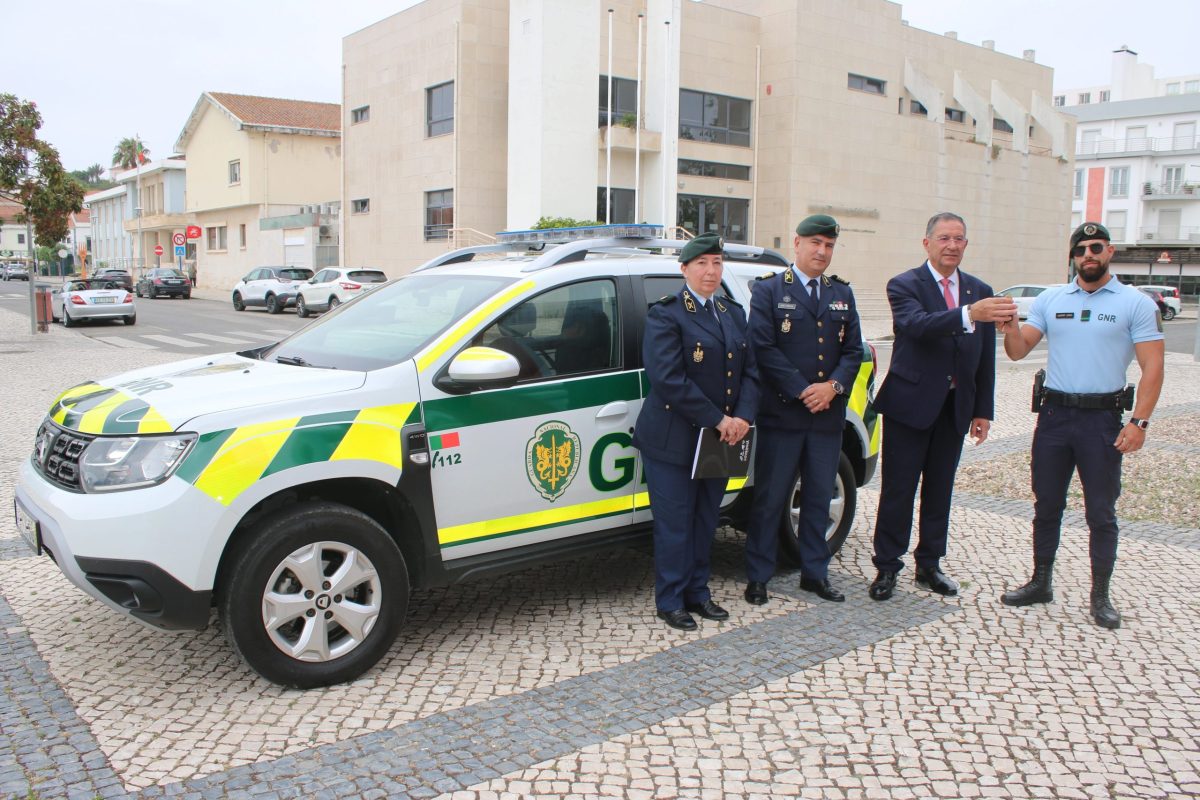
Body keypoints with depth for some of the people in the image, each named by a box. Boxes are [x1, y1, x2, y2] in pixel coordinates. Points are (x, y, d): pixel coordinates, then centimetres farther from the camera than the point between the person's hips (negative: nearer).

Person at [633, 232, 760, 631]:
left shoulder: (733, 313, 12)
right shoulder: (666, 314, -10)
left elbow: (749, 370, 9)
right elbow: (668, 379, -20)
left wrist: (742, 417, -8)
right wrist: (718, 419, -20)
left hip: (720, 440, 6)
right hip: (674, 441, -6)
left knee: (705, 521, 16)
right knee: (674, 523, 3)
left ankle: (697, 593, 29)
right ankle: (671, 600, 16)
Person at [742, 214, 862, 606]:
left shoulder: (842, 294, 14)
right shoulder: (769, 290, -1)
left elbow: (853, 349, 9)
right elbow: (763, 347, -10)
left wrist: (833, 385, -10)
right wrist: (801, 390, -15)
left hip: (828, 414, 5)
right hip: (781, 413, -5)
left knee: (819, 498, 12)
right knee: (770, 499, 2)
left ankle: (815, 573, 25)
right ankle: (757, 576, 13)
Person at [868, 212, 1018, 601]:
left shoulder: (980, 291, 9)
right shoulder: (905, 285, -7)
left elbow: (985, 357, 11)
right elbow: (918, 325, -28)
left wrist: (983, 410, 9)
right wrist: (969, 314, -43)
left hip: (955, 407, 5)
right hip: (911, 403, -5)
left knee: (939, 490, 13)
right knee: (898, 489, 1)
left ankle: (929, 565, 25)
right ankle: (887, 567, 12)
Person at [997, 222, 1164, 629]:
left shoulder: (1136, 304, -3)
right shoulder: (1050, 300, 7)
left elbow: (1152, 366, -6)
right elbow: (1018, 351, 3)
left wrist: (1140, 421, -16)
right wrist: (1010, 328, -19)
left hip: (1103, 418, -3)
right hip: (1054, 413, 3)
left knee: (1101, 513, 4)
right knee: (1047, 505, 11)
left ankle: (1100, 597, 16)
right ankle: (1041, 583, 24)